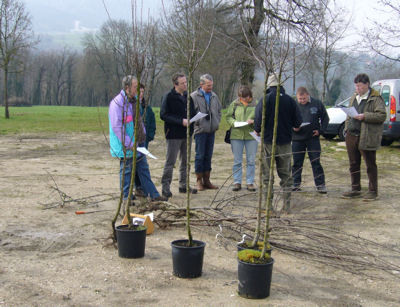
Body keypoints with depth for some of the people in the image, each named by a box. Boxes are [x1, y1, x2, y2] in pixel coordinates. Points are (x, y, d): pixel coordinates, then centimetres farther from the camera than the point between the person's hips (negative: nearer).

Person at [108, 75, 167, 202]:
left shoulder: (134, 100, 11)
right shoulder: (117, 103, -18)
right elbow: (116, 127, -22)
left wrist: (143, 136, 15)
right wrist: (129, 144, -22)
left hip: (137, 143, 9)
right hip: (126, 147, -9)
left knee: (144, 169, 14)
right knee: (126, 171, 2)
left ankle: (153, 194, 21)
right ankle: (126, 198, 13)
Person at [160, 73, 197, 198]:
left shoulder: (188, 96, 11)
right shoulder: (169, 97, -8)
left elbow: (193, 112, 22)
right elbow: (163, 115, -14)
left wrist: (191, 120, -1)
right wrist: (181, 121, -20)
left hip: (187, 134, 6)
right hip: (173, 135, -6)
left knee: (186, 161, 12)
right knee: (170, 162, -3)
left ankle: (184, 185, 22)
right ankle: (165, 186, 5)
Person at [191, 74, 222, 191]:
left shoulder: (214, 96, 12)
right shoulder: (194, 96, -6)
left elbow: (219, 111, 22)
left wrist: (217, 122, 9)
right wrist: (197, 124, -13)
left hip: (211, 131, 6)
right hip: (200, 131, -5)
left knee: (208, 156, 10)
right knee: (200, 156, -2)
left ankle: (206, 180, 17)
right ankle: (199, 181, 6)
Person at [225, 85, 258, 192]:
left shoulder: (255, 104, 0)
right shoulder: (234, 104, 5)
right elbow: (228, 116, 9)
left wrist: (253, 121, -18)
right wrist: (234, 122, -10)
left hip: (251, 135, -1)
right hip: (236, 135, 1)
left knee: (251, 161, 5)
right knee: (237, 160, 6)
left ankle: (250, 182, 14)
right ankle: (237, 182, 14)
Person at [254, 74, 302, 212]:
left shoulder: (265, 99, -8)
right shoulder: (290, 100, 1)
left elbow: (258, 118, -15)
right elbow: (298, 121, 2)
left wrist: (257, 130, 4)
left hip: (268, 140, -3)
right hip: (285, 141, 3)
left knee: (267, 174, 5)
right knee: (286, 173, 11)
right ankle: (287, 205, 12)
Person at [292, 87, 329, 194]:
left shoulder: (317, 104, 0)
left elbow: (325, 118, 9)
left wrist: (320, 130, -3)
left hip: (313, 138, -1)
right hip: (297, 138, 1)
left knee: (316, 162, 0)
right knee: (297, 163, 8)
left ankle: (320, 184, 5)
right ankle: (296, 184, 18)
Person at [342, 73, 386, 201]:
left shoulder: (375, 99, -8)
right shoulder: (354, 98, 16)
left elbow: (382, 115, -15)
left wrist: (365, 116, -23)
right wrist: (347, 128, 15)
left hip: (367, 138, -7)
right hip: (352, 136, 7)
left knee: (370, 165, 2)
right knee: (354, 164, 13)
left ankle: (373, 191, 10)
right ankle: (356, 189, 24)